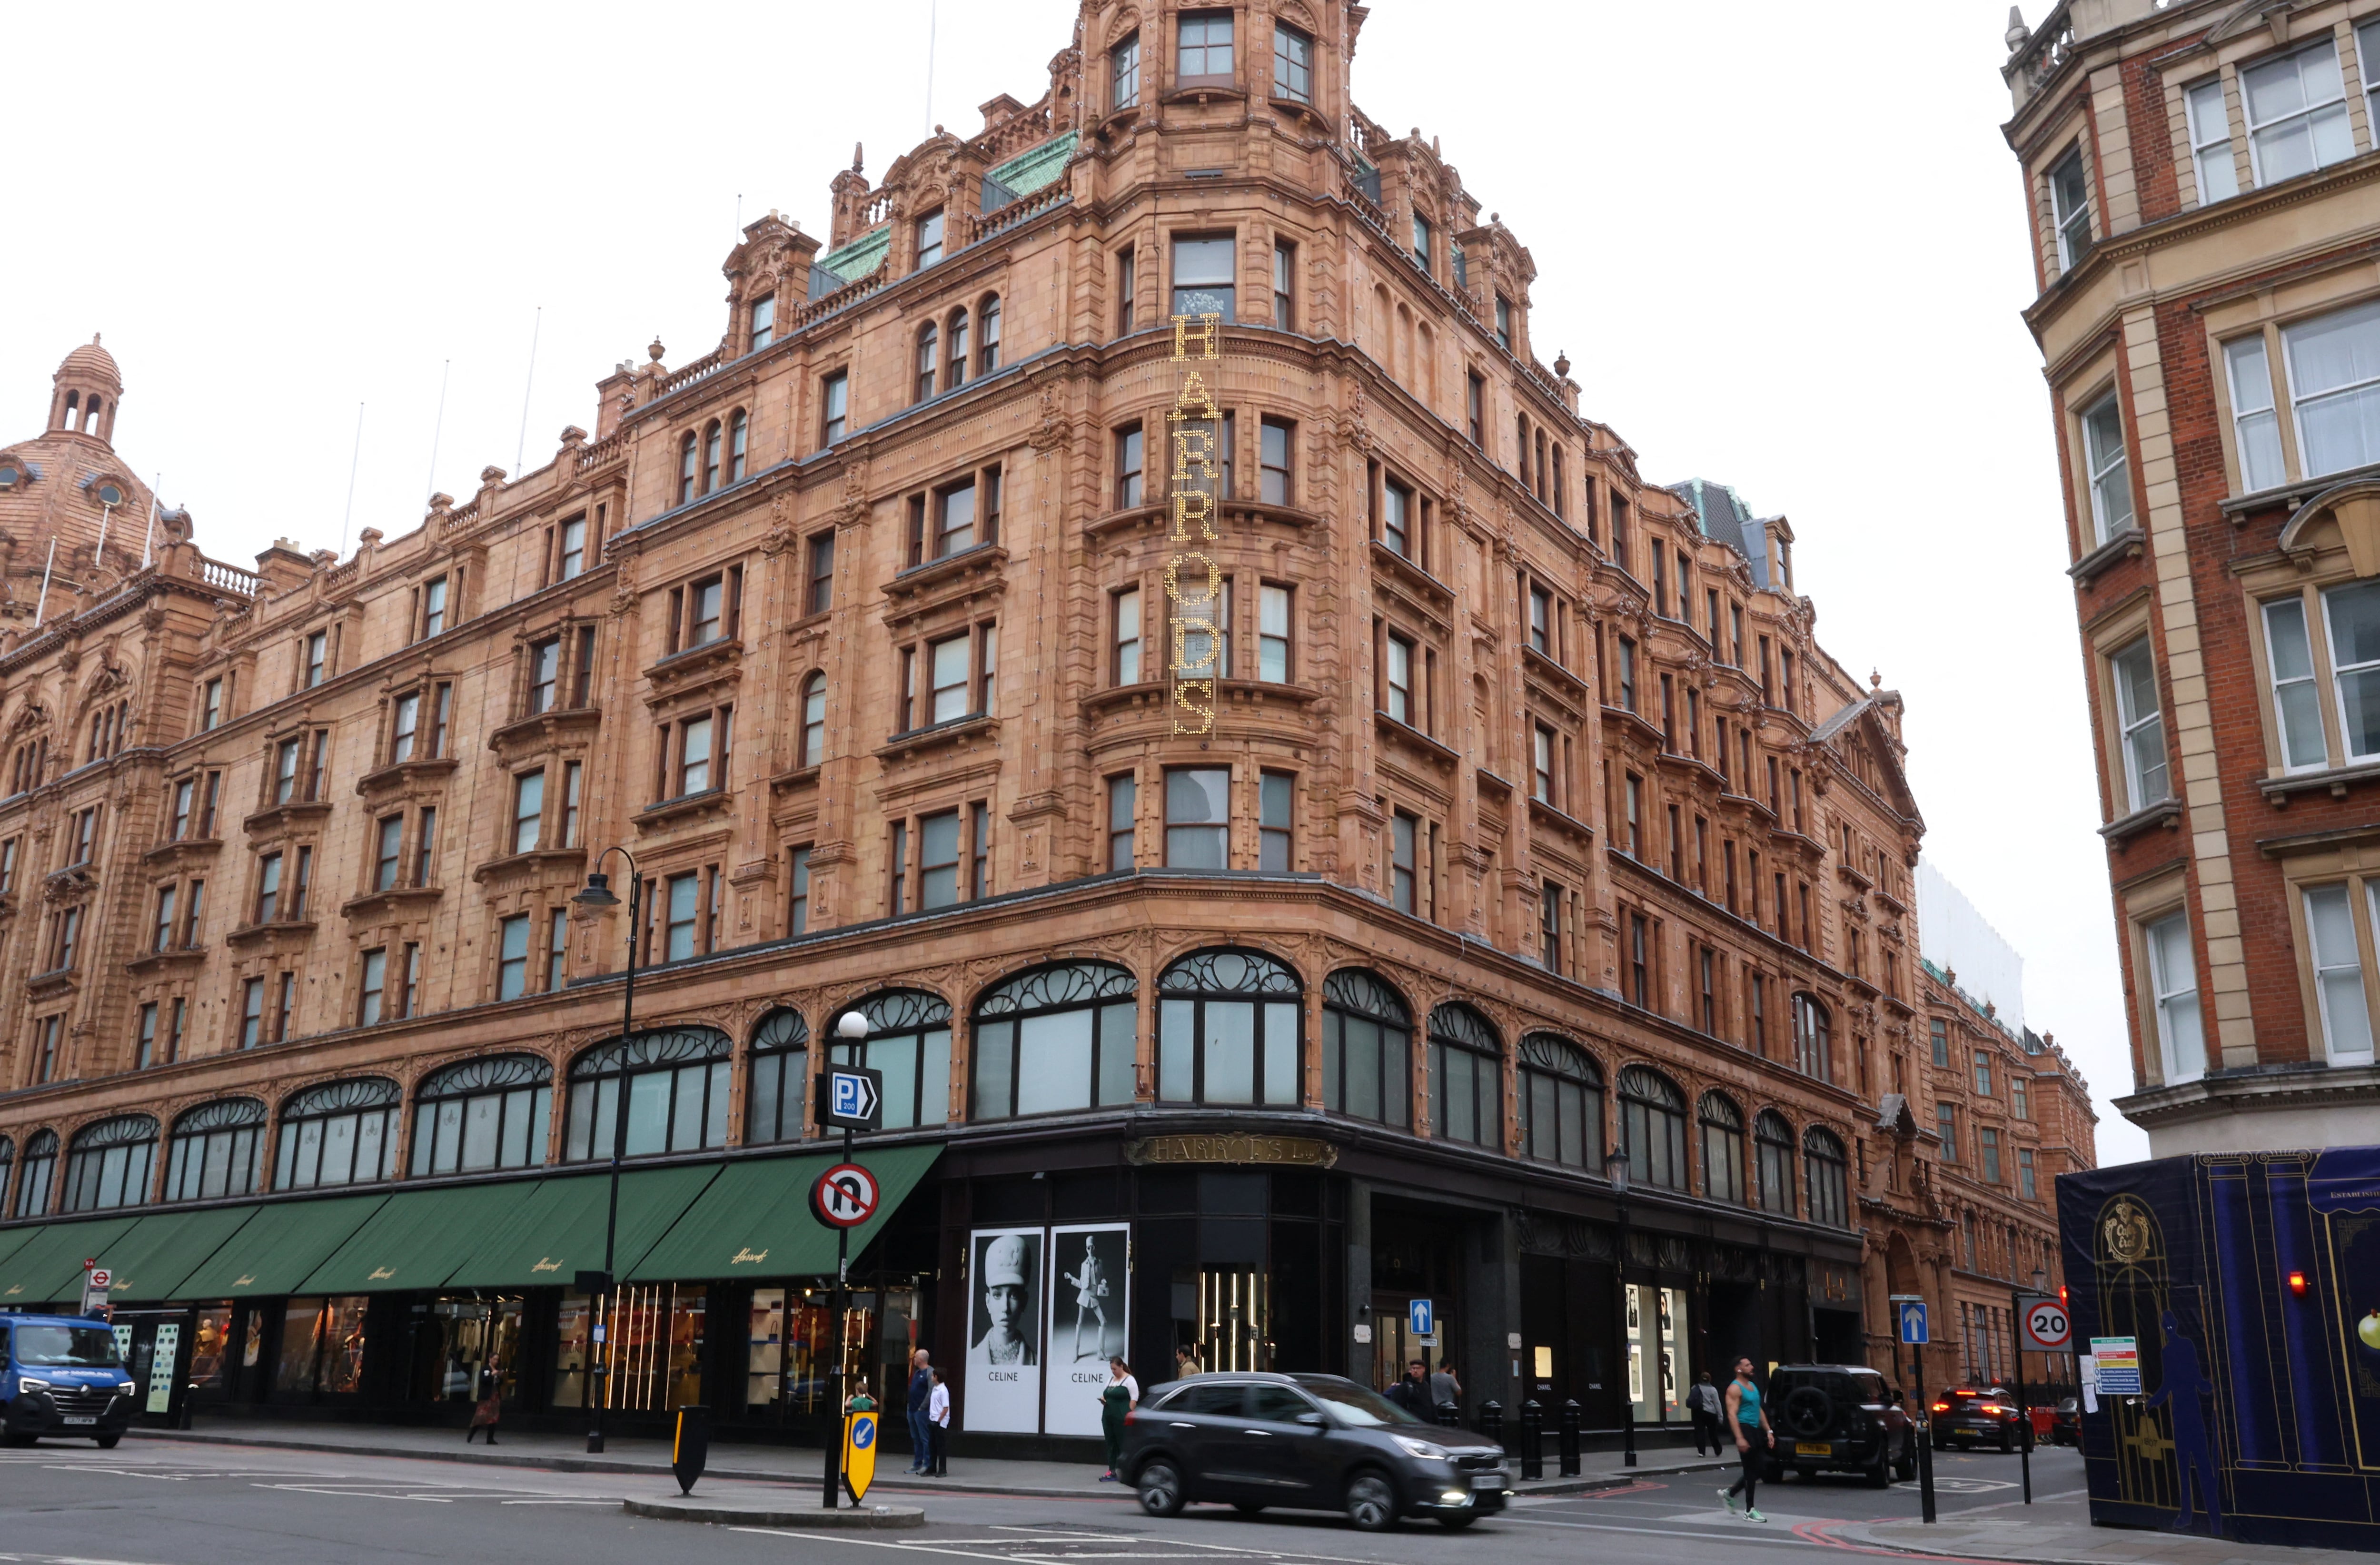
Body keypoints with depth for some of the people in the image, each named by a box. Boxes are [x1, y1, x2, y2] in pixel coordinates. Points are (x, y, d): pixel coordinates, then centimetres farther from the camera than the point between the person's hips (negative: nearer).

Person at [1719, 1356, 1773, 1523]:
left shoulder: (1753, 1386, 18)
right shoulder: (1735, 1389, -11)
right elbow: (1732, 1415, -18)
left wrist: (1768, 1431, 15)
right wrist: (1739, 1438, -26)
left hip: (1755, 1430, 9)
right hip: (1745, 1429, -9)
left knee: (1762, 1467, 9)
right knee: (1752, 1471, -5)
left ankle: (1729, 1492, 22)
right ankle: (1749, 1512, 3)